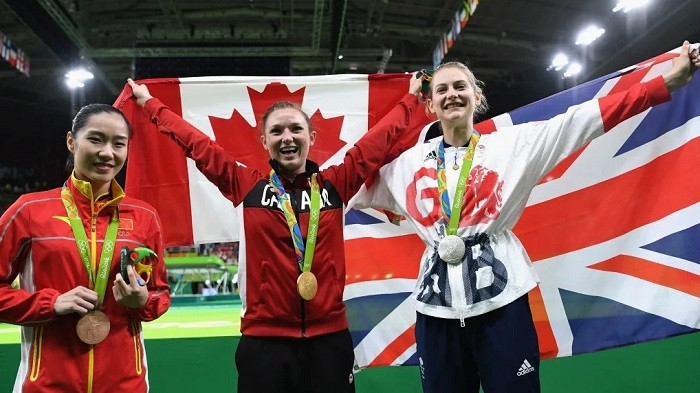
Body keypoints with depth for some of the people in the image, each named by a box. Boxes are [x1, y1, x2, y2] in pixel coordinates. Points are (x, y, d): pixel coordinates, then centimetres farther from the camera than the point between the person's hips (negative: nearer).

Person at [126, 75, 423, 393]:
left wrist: (410, 98, 21)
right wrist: (149, 103, 16)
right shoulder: (246, 185, 1)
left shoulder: (335, 184, 3)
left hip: (329, 336, 1)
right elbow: (195, 142, 8)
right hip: (264, 338, -1)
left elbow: (379, 137, 13)